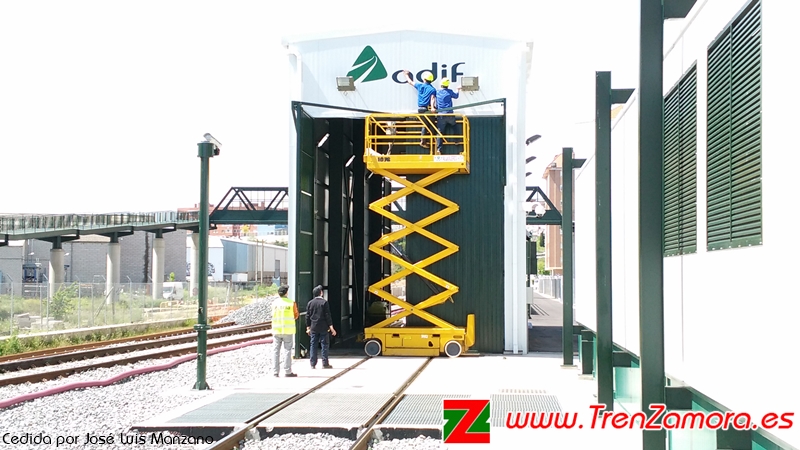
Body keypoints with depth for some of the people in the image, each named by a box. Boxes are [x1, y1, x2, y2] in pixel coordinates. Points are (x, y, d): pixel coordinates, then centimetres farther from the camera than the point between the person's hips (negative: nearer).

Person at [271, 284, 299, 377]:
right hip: (288, 330, -2)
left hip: (276, 330, 2)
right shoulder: (291, 303, -7)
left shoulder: (274, 302, -1)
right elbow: (296, 315, 2)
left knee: (276, 350, 8)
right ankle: (287, 371, 2)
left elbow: (273, 314, 9)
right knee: (287, 350, 3)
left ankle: (275, 371, 7)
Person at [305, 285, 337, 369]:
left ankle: (313, 364, 7)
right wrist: (331, 327, -6)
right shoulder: (324, 302, -8)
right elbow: (327, 315, -9)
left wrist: (308, 327, 17)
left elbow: (307, 316, 8)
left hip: (313, 327, 4)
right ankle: (325, 363, 2)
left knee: (313, 345, 7)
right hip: (323, 327, -4)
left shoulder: (310, 303, 5)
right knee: (324, 345, 2)